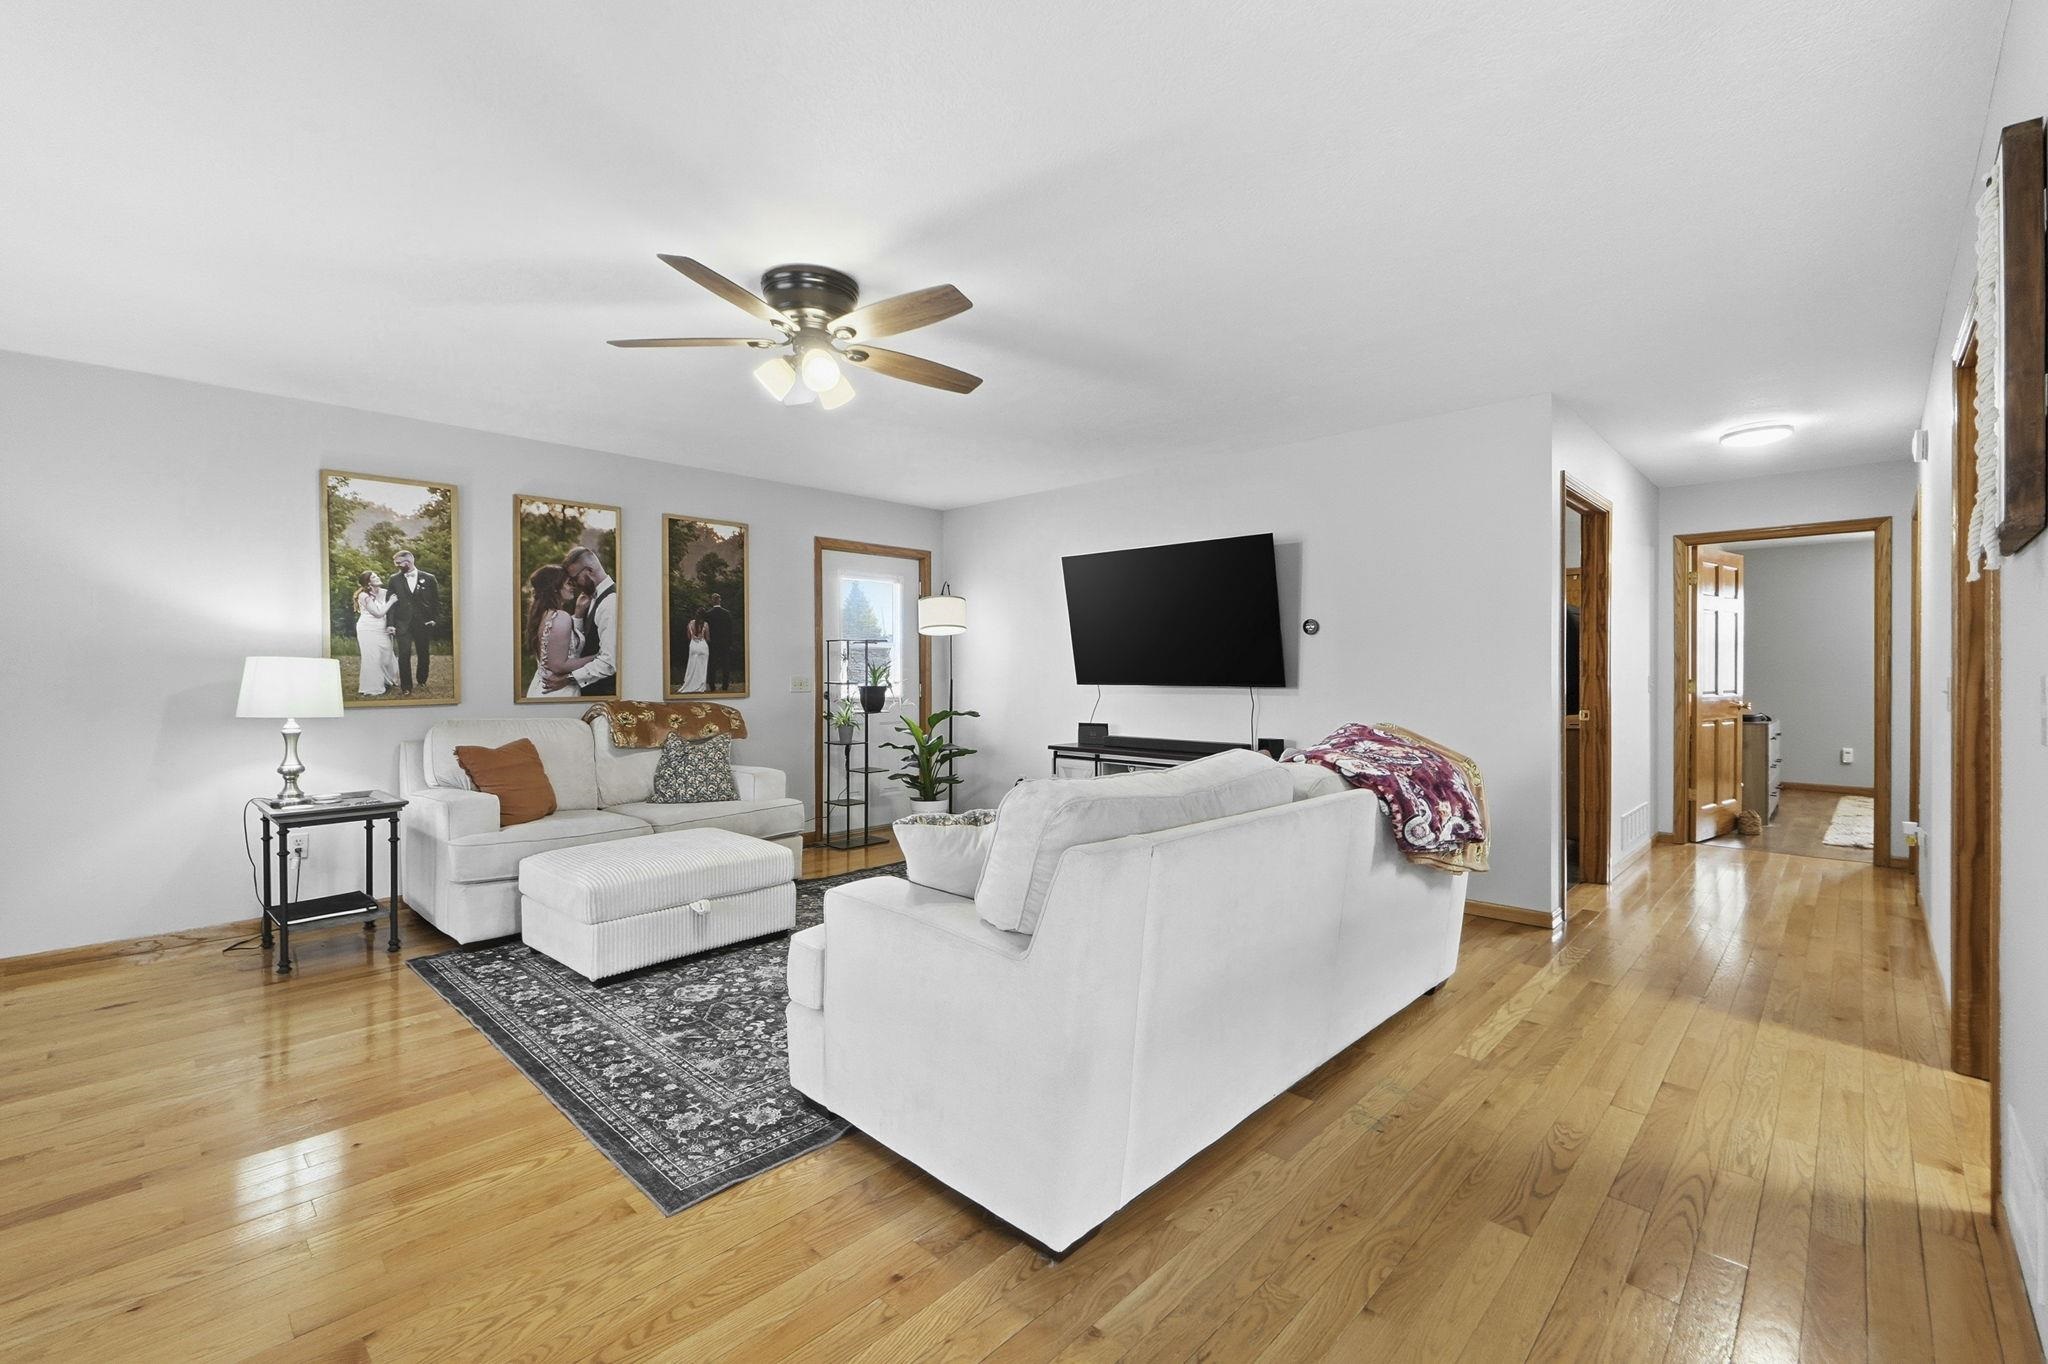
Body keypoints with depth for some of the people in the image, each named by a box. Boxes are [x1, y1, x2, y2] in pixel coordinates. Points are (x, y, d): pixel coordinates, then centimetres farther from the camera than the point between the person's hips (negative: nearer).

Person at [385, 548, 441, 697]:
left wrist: (435, 619, -4)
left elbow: (436, 601, 6)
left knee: (424, 655, 10)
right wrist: (391, 624, -3)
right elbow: (391, 602, 4)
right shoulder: (395, 579, 5)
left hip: (424, 624, 0)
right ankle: (406, 687, 0)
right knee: (404, 655, -6)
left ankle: (421, 681, 29)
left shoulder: (429, 578, 1)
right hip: (403, 624, 0)